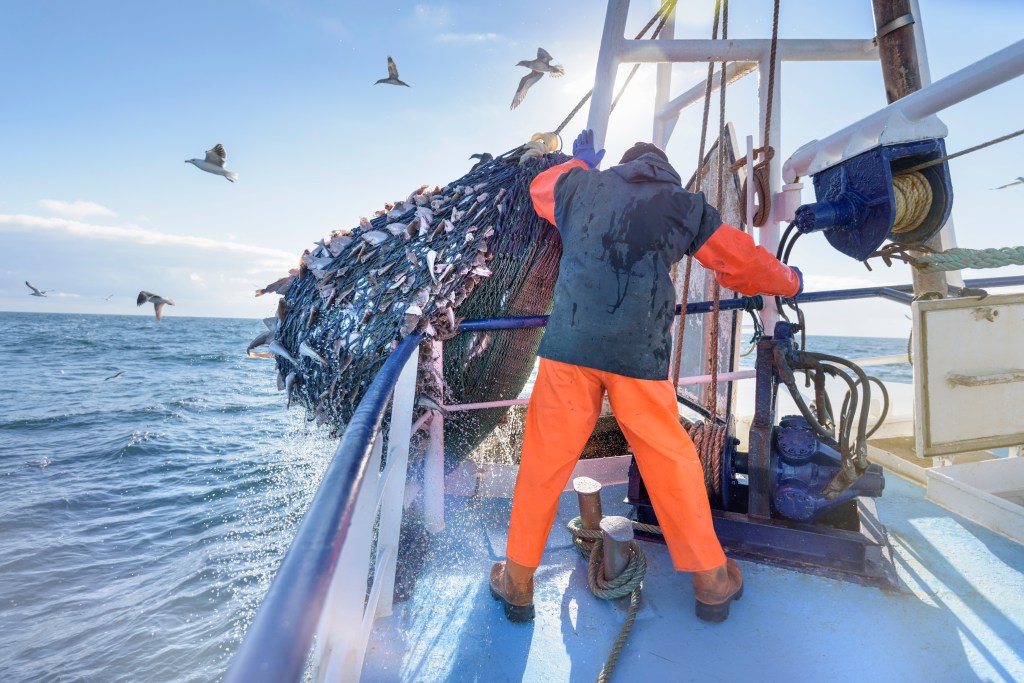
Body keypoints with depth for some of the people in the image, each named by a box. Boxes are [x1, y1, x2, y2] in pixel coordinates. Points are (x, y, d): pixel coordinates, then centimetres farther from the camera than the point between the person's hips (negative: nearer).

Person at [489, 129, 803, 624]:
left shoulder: (582, 184, 17)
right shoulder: (685, 206, 14)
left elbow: (539, 187, 39)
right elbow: (743, 261, 23)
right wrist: (790, 282, 42)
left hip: (569, 344, 1)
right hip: (639, 353, -1)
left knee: (543, 461, 10)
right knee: (671, 462, 13)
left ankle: (517, 581, 24)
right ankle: (711, 580, 30)